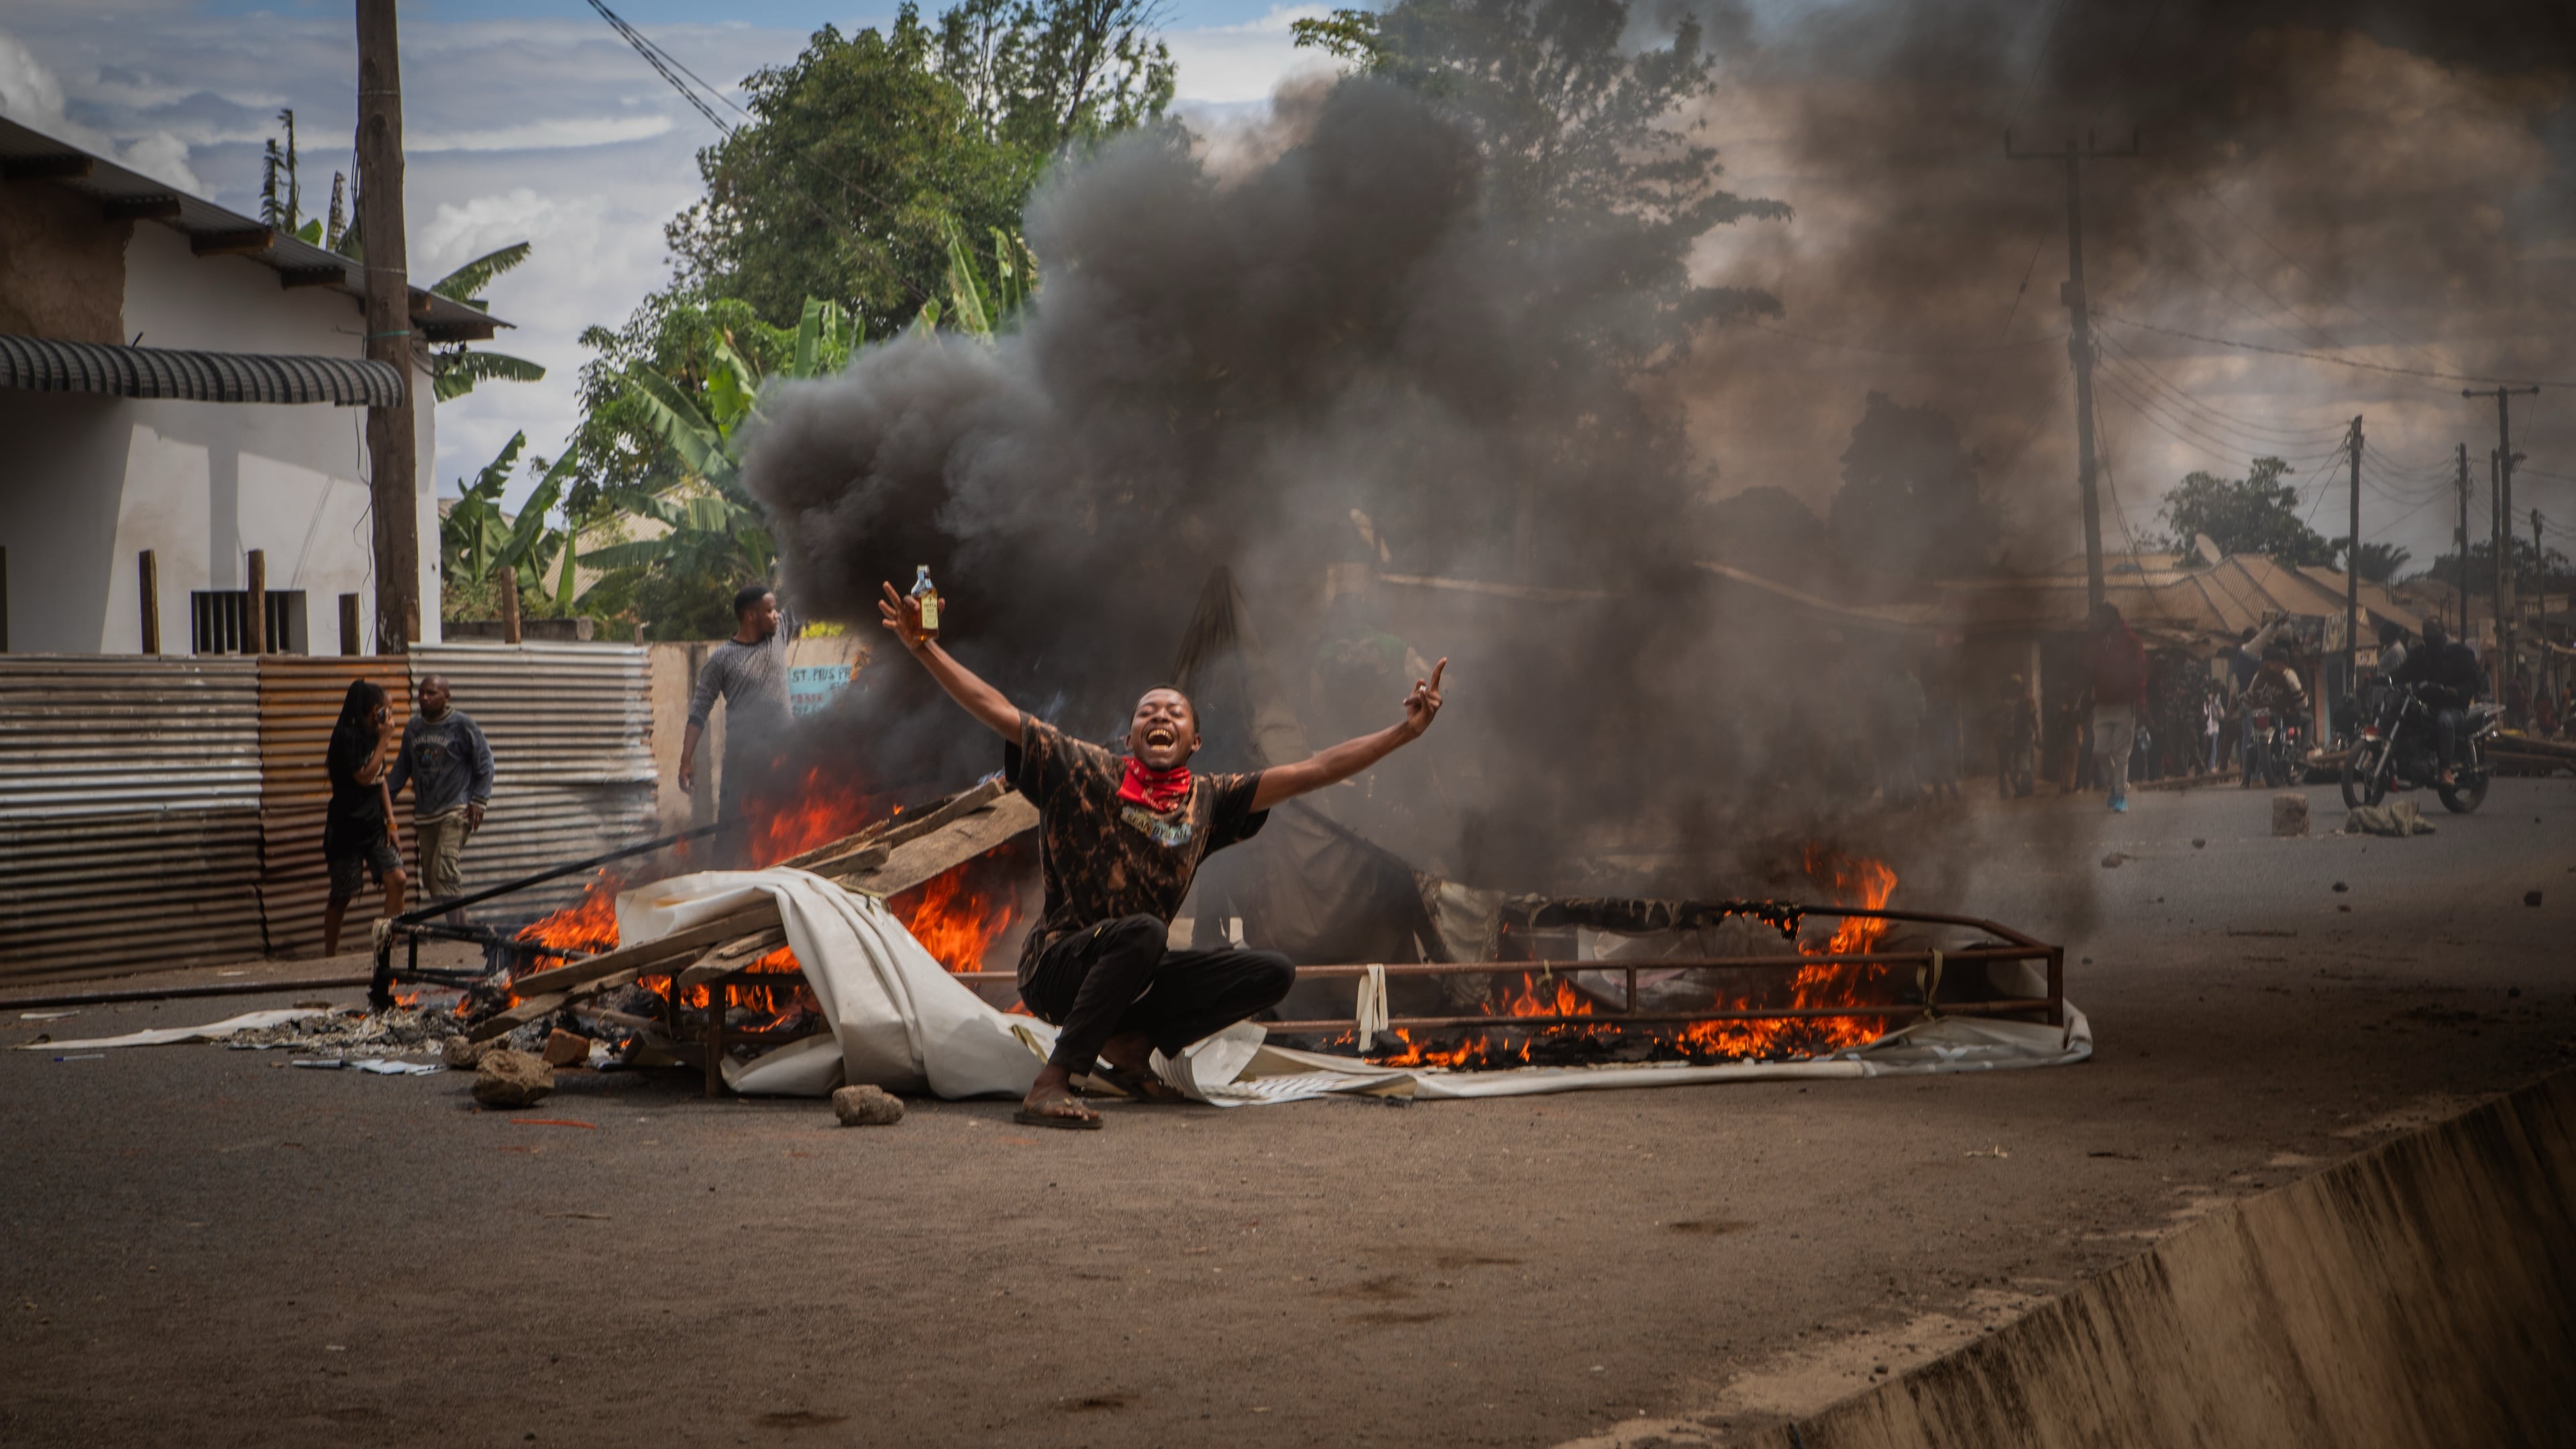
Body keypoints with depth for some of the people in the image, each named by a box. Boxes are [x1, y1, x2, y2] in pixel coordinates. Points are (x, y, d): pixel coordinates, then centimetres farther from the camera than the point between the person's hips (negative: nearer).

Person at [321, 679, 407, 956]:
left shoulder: (371, 735, 11)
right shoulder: (345, 736, -13)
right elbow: (365, 776, -19)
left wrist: (390, 821, 9)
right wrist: (385, 738, -15)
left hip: (374, 826, 7)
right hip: (347, 827, -7)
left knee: (397, 880, -8)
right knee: (342, 896, 1)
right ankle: (330, 958, 13)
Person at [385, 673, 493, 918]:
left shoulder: (462, 724, -4)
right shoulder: (413, 727, 11)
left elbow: (484, 763, -1)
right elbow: (402, 767, 18)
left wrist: (478, 801, -8)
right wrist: (384, 796, 12)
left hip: (455, 812, -6)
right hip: (424, 814, 6)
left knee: (445, 872, -18)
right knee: (430, 877, 6)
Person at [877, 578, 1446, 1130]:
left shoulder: (1207, 801, 7)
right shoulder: (1086, 772, -4)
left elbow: (1315, 770, 5)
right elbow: (997, 711, -10)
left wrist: (1405, 731, -1)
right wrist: (923, 648, -19)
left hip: (1135, 973, 5)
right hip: (1058, 963, -5)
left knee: (1273, 972, -9)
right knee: (1143, 931, -38)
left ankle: (1131, 1042, -2)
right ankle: (1050, 1085, -33)